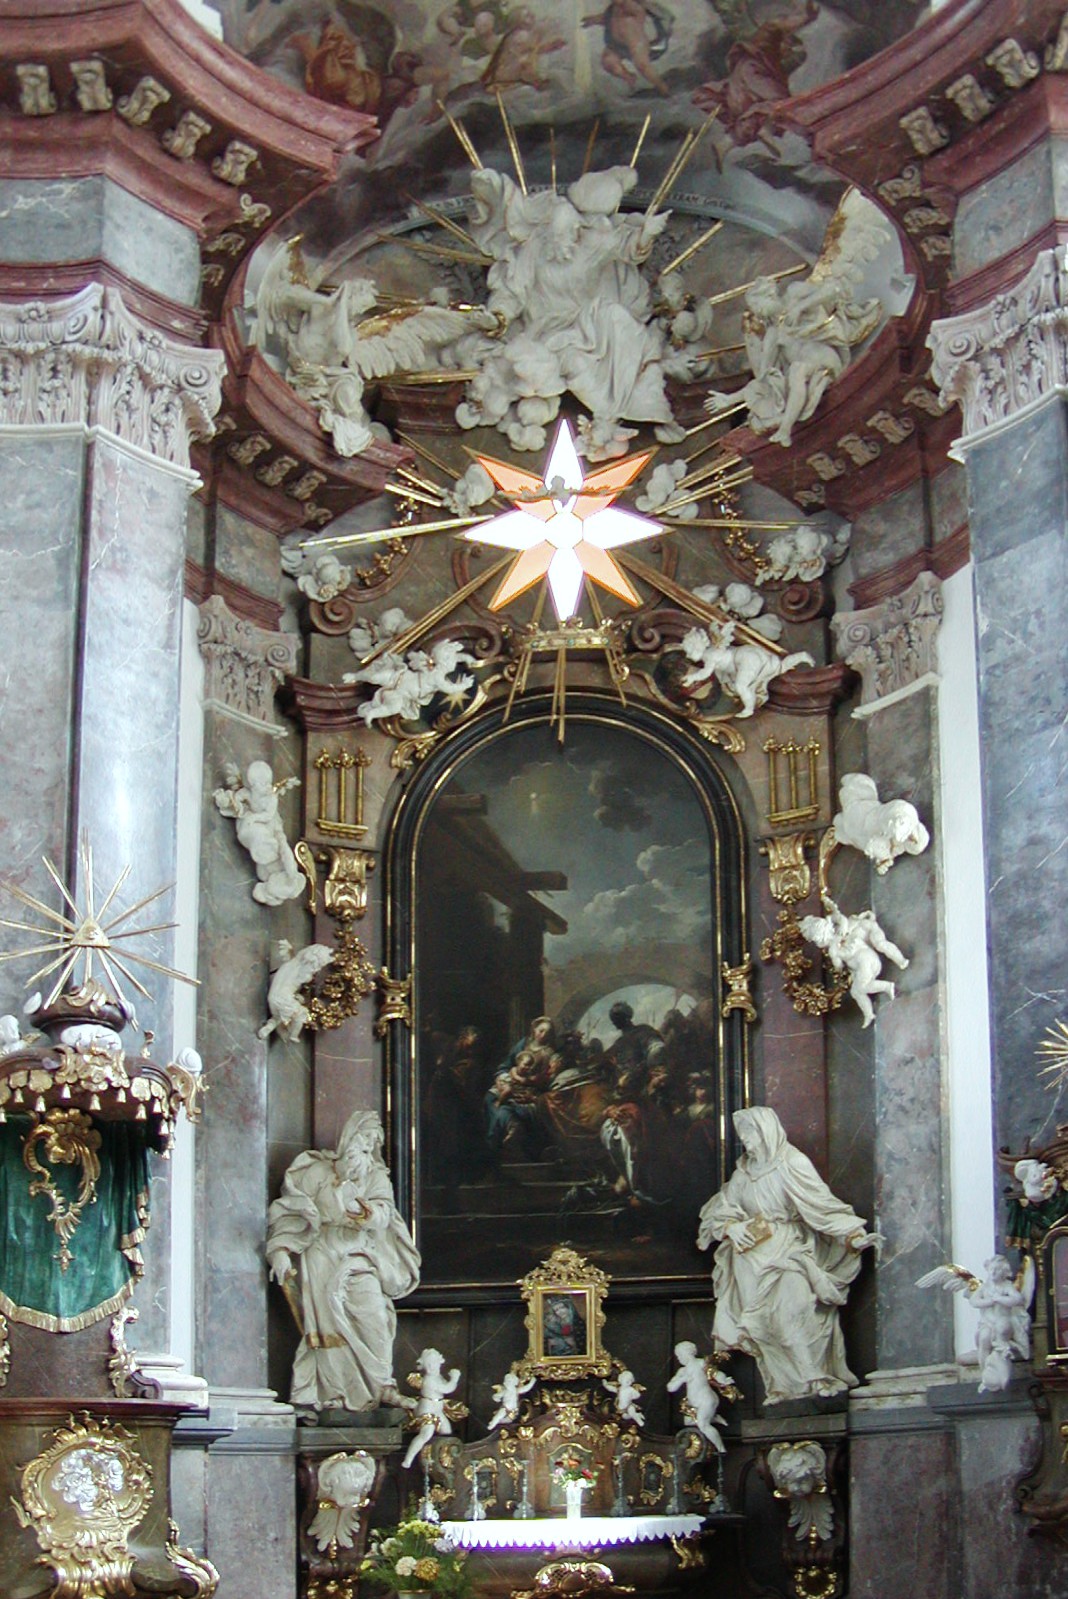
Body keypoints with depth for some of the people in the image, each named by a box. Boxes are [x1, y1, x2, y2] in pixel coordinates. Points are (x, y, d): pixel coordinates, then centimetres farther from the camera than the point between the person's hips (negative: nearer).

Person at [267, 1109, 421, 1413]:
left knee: (374, 1314, -13)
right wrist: (281, 1250, -13)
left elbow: (385, 1209, -7)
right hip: (322, 1258, -2)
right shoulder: (317, 1171, 4)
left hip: (359, 1257, 2)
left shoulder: (376, 1177, 11)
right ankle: (333, 1391, -5)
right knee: (330, 1321, -10)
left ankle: (382, 1384, -6)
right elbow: (291, 1211, 0)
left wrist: (371, 1214, -32)